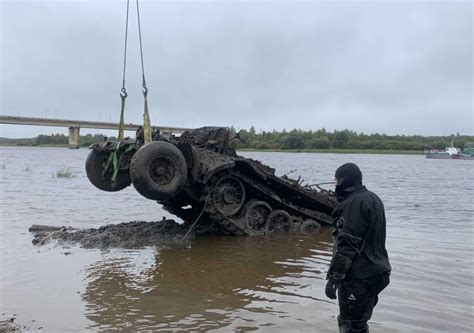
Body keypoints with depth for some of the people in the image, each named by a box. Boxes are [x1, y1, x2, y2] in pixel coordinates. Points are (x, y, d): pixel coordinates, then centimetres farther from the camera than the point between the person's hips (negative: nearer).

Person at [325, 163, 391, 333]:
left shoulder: (354, 203, -17)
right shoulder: (372, 199, 14)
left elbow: (347, 245, -23)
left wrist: (334, 277, -20)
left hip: (358, 277, -10)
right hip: (375, 272, 10)